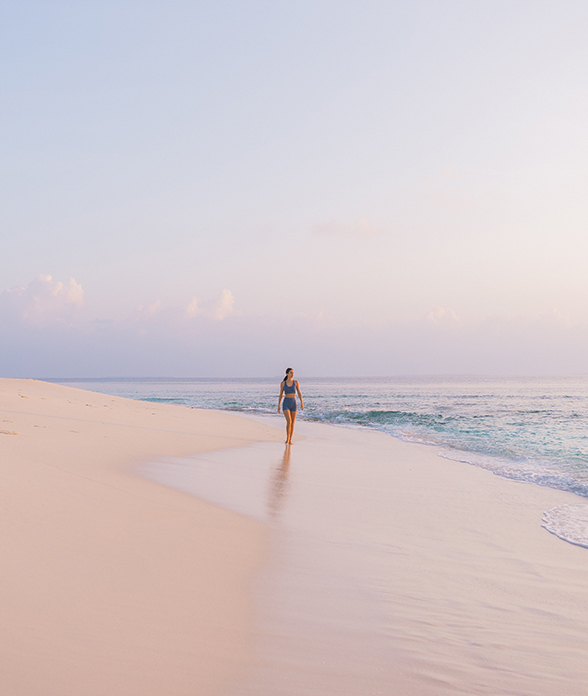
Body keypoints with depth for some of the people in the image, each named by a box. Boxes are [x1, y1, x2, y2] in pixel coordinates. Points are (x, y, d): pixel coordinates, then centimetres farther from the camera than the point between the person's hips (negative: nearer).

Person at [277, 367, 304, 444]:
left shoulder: (296, 382, 2)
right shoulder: (282, 383, -2)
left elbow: (299, 393, 1)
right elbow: (280, 395, 4)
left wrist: (302, 403, -10)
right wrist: (278, 406, 5)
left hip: (293, 403, 3)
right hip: (286, 404, -2)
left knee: (293, 423, 5)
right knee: (289, 421, -18)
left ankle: (290, 440, 17)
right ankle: (287, 439, -2)